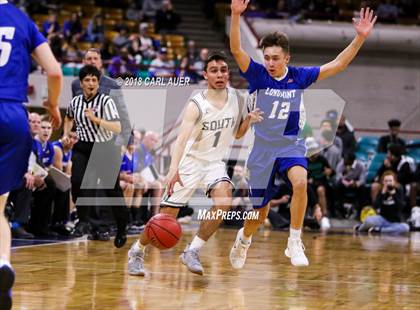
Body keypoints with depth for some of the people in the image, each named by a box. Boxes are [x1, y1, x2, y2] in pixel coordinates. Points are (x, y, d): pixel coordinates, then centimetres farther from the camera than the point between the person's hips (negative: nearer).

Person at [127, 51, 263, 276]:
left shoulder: (235, 98, -3)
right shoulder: (197, 105, -20)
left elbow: (236, 134, 12)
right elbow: (182, 138, -32)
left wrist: (248, 121, -11)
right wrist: (174, 169, -47)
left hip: (215, 162, 4)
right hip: (191, 161, -4)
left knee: (224, 200, -25)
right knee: (167, 215, -2)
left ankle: (192, 252, -13)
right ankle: (137, 251, 24)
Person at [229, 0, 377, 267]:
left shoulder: (299, 77, -4)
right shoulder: (258, 75, -10)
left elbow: (337, 65, -4)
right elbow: (236, 50, -25)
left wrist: (360, 37, -14)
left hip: (291, 145, 0)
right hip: (263, 148, 0)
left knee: (300, 182, -34)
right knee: (260, 214, 8)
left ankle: (295, 242, -22)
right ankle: (244, 239, 43)